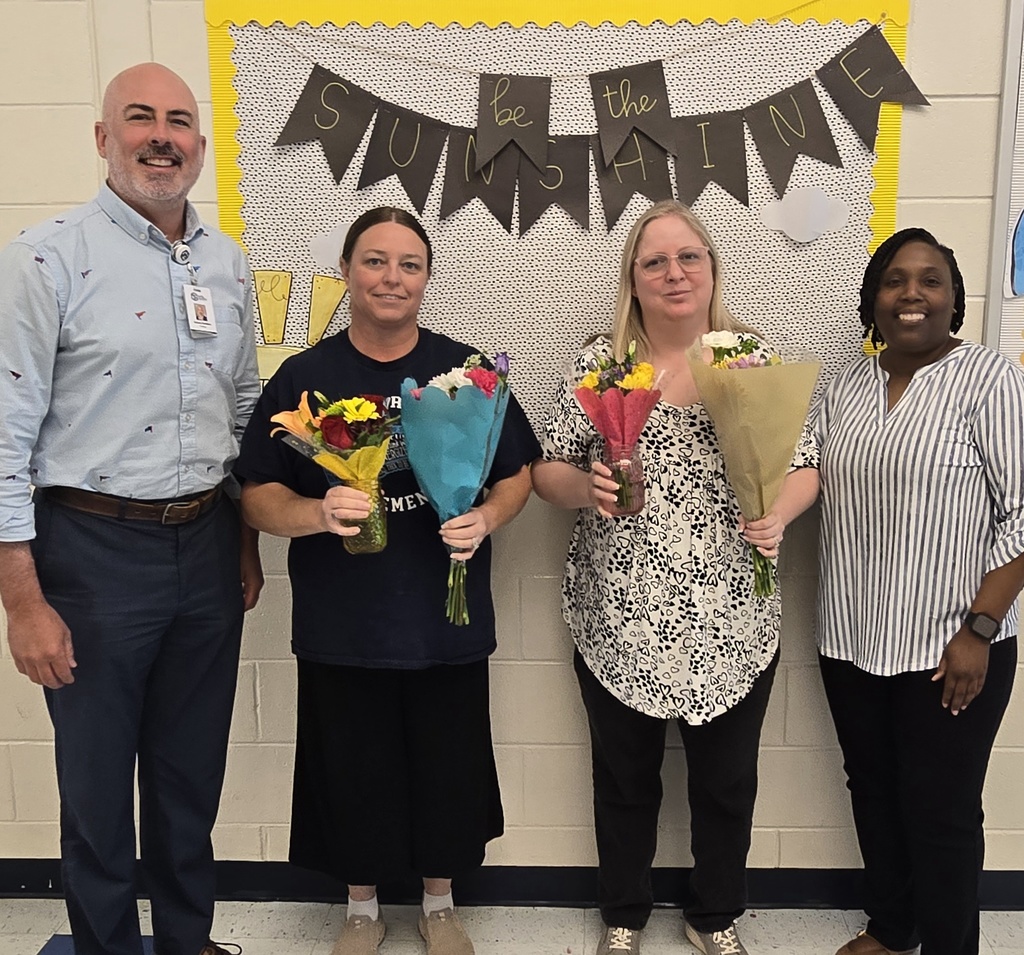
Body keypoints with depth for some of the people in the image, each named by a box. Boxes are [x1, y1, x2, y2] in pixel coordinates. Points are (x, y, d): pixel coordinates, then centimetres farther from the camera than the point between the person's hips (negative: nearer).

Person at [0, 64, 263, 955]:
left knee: (192, 777, 19)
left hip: (208, 545, 5)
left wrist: (246, 543, 14)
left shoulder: (228, 264, 7)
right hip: (95, 549, -5)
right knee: (97, 784, 12)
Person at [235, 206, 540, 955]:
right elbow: (257, 496, -3)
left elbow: (519, 473, 5)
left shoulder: (465, 370, 0)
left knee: (446, 764, 13)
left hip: (446, 615, 1)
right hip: (341, 622, 0)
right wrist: (315, 514, -23)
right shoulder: (304, 377, -2)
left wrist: (486, 518, -16)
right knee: (354, 768, 13)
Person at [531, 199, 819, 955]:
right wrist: (584, 485, -22)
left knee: (727, 779, 17)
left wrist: (778, 514, -17)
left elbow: (805, 468, 3)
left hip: (732, 622, 1)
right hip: (618, 619, 0)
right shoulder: (599, 362, -2)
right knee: (625, 777, 17)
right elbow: (545, 473, 0)